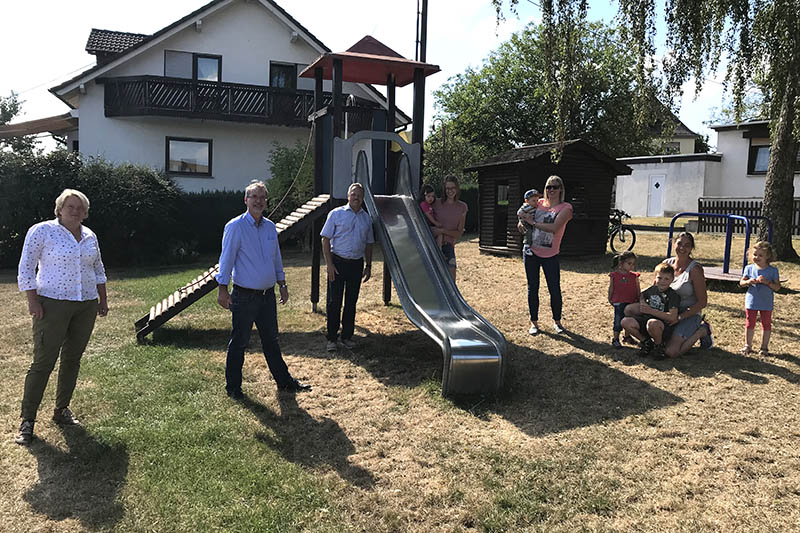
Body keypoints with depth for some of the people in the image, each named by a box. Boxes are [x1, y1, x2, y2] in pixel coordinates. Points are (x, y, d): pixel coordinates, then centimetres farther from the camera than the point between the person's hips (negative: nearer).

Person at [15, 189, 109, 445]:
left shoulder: (90, 236, 10)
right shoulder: (41, 231, -6)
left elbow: (98, 269, 20)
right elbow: (26, 269, -6)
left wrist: (103, 299, 15)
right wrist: (33, 301, -12)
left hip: (86, 306, 5)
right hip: (53, 305, -5)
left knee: (72, 359, 11)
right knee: (43, 362, -6)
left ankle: (62, 410, 24)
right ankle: (27, 420, 5)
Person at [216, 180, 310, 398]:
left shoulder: (270, 227, 10)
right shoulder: (235, 227, -9)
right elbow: (226, 258, -12)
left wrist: (282, 284, 20)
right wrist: (223, 289, -17)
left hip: (268, 294, 6)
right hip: (244, 296, -6)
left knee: (271, 340, 16)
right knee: (239, 342, 5)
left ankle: (284, 381, 26)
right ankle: (233, 387, 19)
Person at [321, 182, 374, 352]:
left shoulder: (366, 218, 10)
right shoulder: (336, 214, -1)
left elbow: (368, 244, 17)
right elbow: (325, 239, -3)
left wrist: (368, 266, 10)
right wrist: (329, 264, -10)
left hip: (356, 264, 4)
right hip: (337, 262, -3)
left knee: (351, 301, 9)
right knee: (334, 301, -1)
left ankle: (347, 336, 21)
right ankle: (331, 338, 8)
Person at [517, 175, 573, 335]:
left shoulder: (565, 207, -5)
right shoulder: (539, 203, 8)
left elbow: (554, 228, -19)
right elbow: (524, 213, 26)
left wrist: (533, 222, -14)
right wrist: (521, 223, 3)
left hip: (550, 255, -3)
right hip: (530, 251, 4)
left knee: (555, 290, 0)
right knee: (532, 289, 8)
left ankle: (557, 321, 22)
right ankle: (534, 322, 19)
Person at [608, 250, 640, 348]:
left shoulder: (634, 276, 1)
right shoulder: (614, 275, -5)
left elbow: (638, 290, 7)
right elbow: (611, 288, 4)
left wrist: (639, 300, 6)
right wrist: (610, 299, 7)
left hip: (632, 303, 3)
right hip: (619, 303, -3)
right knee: (618, 321, 0)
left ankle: (627, 336, 33)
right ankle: (615, 339, 10)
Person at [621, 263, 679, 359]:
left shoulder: (673, 296, -11)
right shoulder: (652, 289, 8)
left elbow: (672, 317, -23)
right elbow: (642, 296, 33)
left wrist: (651, 311, -22)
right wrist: (641, 304, 10)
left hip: (663, 327, -6)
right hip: (646, 320, 7)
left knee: (652, 323, -41)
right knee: (625, 322, -14)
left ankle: (659, 346, -8)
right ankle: (646, 342, 7)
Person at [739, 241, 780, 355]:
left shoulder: (773, 271, -6)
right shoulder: (749, 268, -1)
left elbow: (777, 287, -7)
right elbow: (741, 282, 2)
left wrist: (767, 282, -23)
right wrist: (748, 282, -18)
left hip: (766, 303, -1)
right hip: (751, 301, 1)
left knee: (766, 324, 8)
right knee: (750, 323, 9)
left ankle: (764, 347, 18)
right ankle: (748, 345, 19)